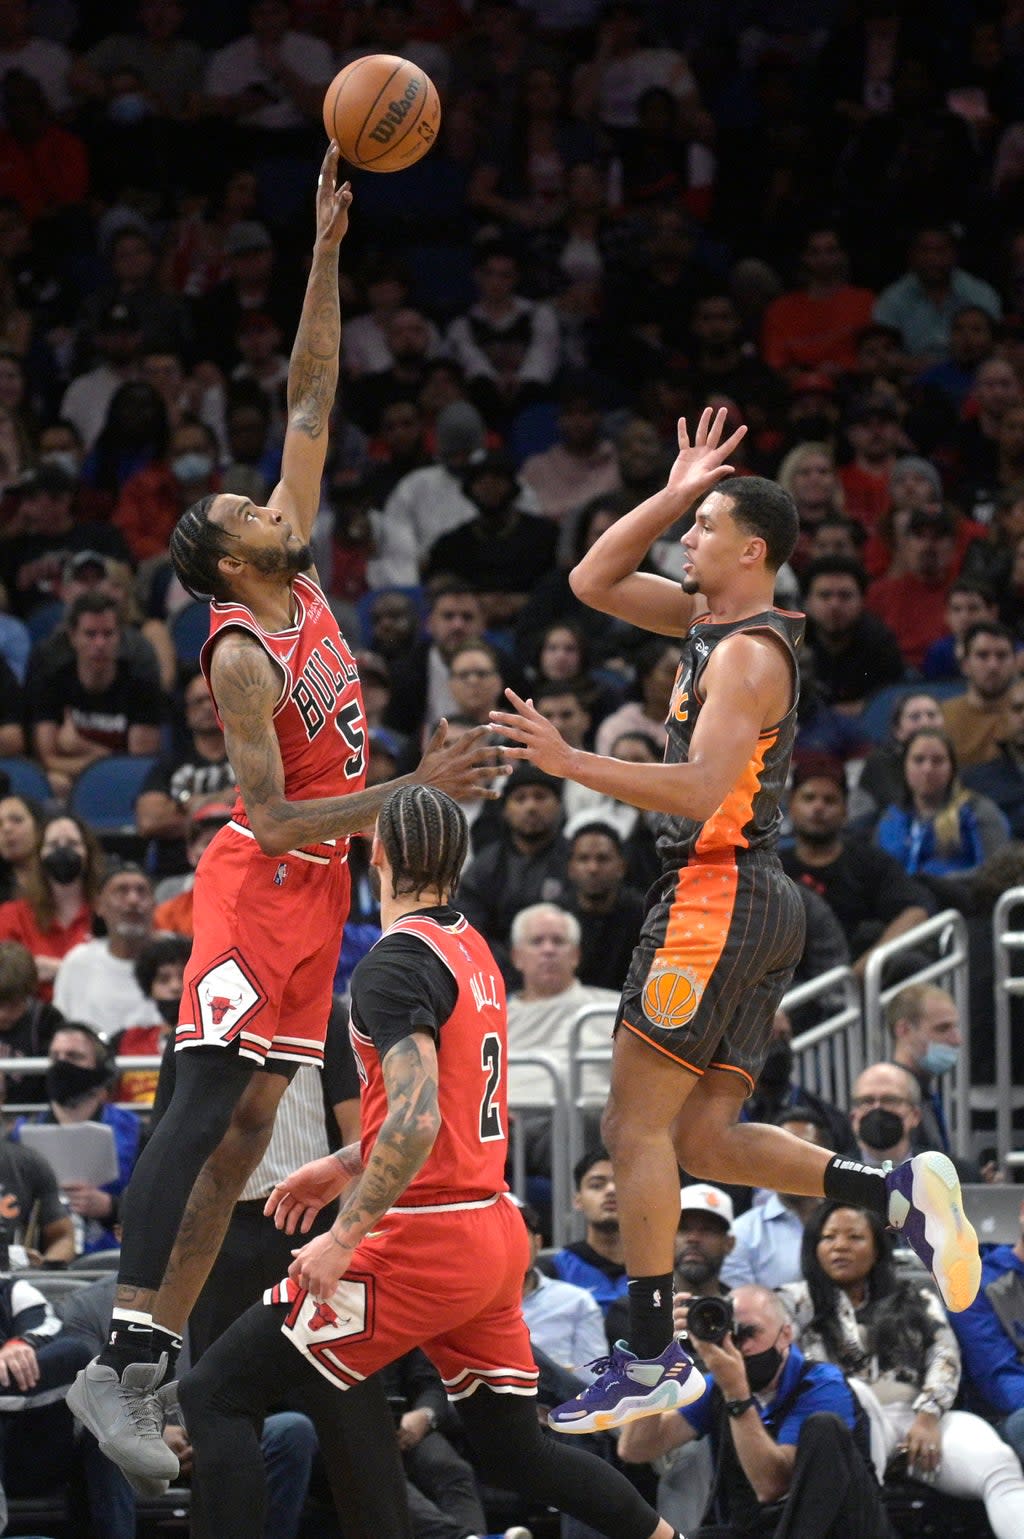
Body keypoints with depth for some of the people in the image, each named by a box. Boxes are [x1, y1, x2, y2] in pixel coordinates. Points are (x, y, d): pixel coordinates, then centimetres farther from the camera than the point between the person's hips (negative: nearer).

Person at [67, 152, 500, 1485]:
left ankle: (154, 1360, 5)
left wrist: (327, 251, -1)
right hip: (259, 887, -9)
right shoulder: (241, 658, -17)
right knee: (204, 1110, -14)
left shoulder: (300, 583, 5)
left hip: (317, 889, 9)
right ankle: (118, 1361, -20)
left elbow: (310, 399, 6)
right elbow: (277, 818, -21)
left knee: (251, 1122, 5)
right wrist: (412, 793, -25)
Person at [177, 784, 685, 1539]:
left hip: (422, 1244, -9)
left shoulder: (394, 963, -14)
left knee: (214, 1395, -6)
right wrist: (342, 1167, 27)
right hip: (496, 1238, 9)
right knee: (511, 1452, 20)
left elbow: (417, 1120, -25)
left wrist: (345, 1236, -23)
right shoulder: (474, 951, 13)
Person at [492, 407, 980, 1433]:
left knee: (637, 1128, -6)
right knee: (704, 1138, 8)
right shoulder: (708, 619, 15)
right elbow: (594, 582, 20)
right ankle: (902, 1193, 0)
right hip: (758, 907, 10)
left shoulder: (749, 654, -13)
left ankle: (650, 1360, -4)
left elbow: (700, 789, -24)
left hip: (717, 901, -10)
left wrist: (571, 763, -27)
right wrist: (674, 494, 11)